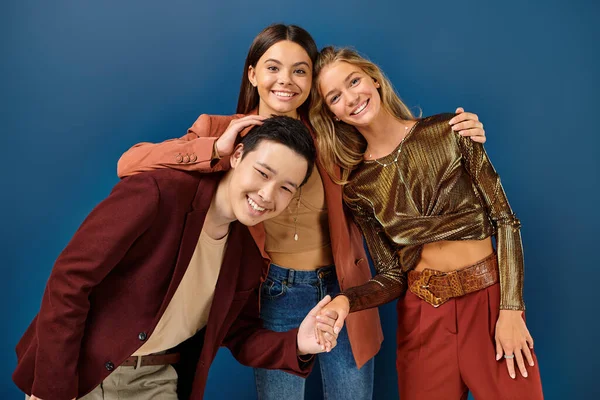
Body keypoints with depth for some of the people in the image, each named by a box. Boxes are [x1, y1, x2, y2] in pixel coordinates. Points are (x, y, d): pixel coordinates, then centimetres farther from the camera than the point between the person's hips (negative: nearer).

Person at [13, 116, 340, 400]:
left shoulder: (247, 257, -1)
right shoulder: (159, 193, -21)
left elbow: (242, 337, 7)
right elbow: (69, 280, -20)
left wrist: (297, 344, -13)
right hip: (79, 370, -4)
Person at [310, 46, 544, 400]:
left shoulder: (450, 131, -5)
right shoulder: (358, 187, -1)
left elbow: (505, 219, -4)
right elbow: (392, 277, 1)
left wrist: (511, 310, -12)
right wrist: (346, 301, -19)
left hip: (492, 302, -1)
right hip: (423, 318, 1)